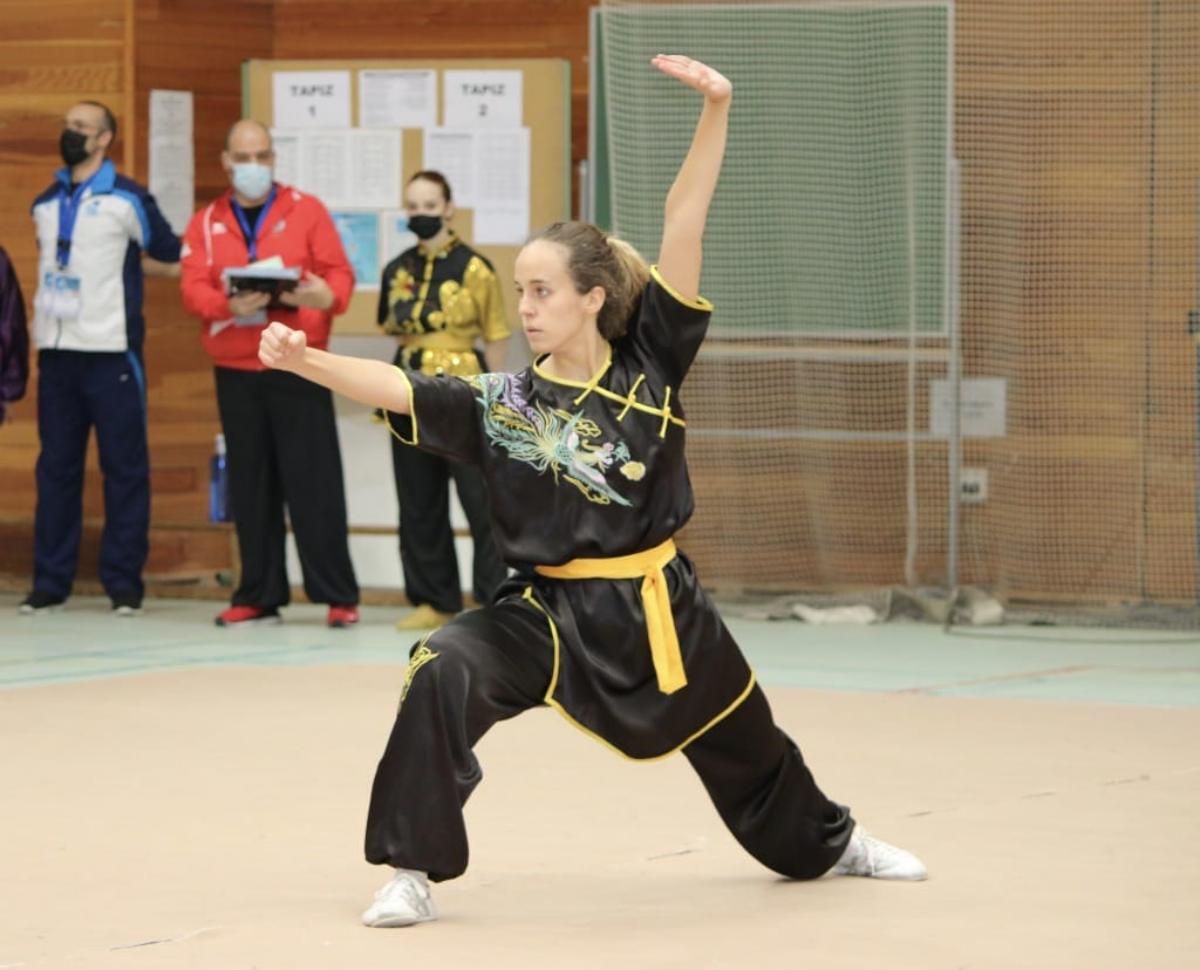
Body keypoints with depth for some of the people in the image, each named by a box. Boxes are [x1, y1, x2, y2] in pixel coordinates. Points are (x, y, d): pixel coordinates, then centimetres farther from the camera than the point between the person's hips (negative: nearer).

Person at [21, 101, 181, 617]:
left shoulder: (126, 199, -2)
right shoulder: (46, 204, 13)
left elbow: (167, 249, 9)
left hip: (112, 352, -5)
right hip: (56, 354, 5)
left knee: (124, 468, -2)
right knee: (55, 468, 5)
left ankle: (124, 584, 1)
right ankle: (50, 581, 8)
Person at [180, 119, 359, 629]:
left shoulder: (306, 210, 5)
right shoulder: (205, 224, 10)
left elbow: (339, 271, -2)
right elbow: (193, 289, -2)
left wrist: (328, 295, -25)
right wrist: (229, 305, -23)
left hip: (298, 364, -3)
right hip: (235, 370, 3)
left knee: (313, 479, -6)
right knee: (250, 484, 5)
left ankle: (338, 595, -3)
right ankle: (258, 596, 12)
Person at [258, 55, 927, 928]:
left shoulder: (649, 364, -9)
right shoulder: (503, 402, -7)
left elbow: (684, 224, -15)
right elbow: (398, 389, -19)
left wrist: (716, 110, -22)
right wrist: (304, 361, -35)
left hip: (657, 603, 1)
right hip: (553, 610, -1)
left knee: (743, 743, 21)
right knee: (444, 673, -28)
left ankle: (831, 843, 53)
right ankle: (413, 872, -19)